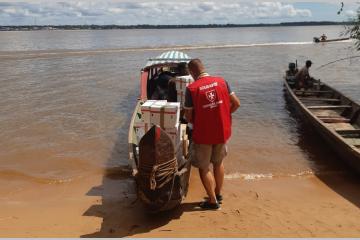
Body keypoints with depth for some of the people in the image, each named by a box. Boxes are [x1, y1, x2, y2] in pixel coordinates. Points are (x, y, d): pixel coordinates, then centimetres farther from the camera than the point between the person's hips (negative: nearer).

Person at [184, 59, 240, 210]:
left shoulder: (191, 89, -15)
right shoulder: (221, 81, -4)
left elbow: (188, 117, -12)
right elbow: (236, 103, -1)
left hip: (203, 135, -4)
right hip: (222, 132, 5)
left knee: (204, 168, 14)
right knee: (218, 163, 25)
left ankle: (213, 201, 22)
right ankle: (218, 194, 39)